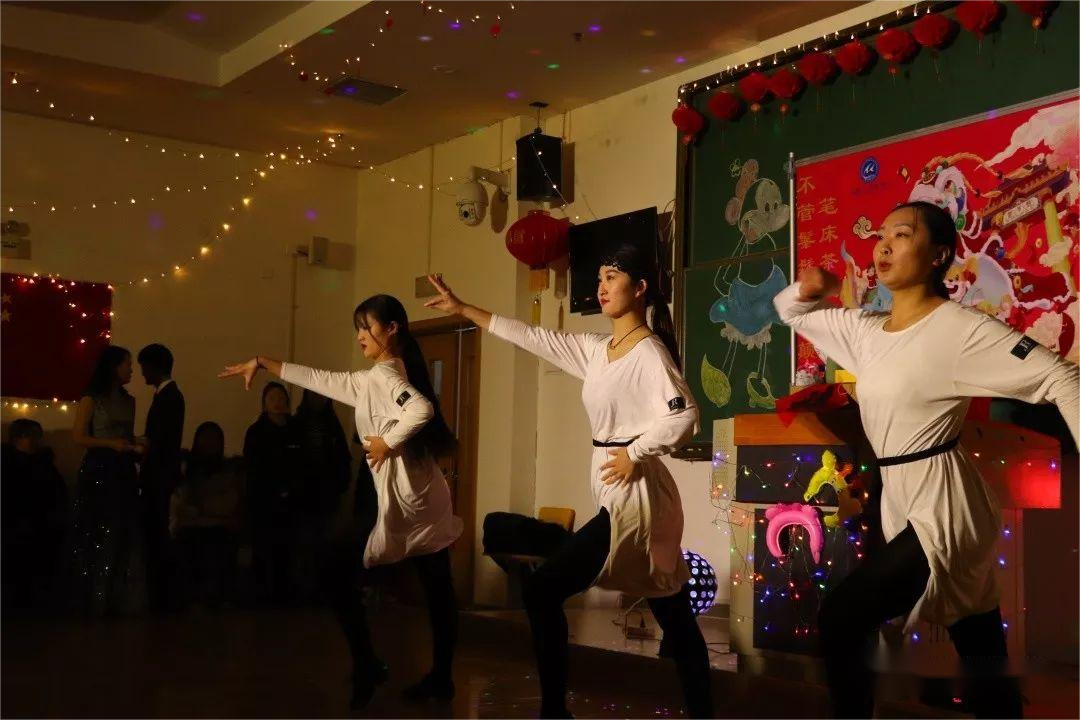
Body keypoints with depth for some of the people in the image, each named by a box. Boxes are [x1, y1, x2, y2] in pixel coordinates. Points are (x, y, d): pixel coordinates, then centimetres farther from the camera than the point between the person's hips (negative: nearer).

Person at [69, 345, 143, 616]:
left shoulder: (129, 401, 14)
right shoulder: (92, 399, -4)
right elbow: (78, 436, -8)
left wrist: (136, 448, -1)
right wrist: (111, 444, -19)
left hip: (124, 474, 6)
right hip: (98, 473, -6)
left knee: (124, 536, 5)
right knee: (99, 536, -3)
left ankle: (118, 599, 11)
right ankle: (94, 600, 4)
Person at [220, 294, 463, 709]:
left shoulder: (382, 376, -11)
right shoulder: (372, 381, 17)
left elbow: (422, 408, -32)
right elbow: (317, 379, 22)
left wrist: (388, 440, -20)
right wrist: (262, 362, 24)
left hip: (402, 501, -9)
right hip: (425, 499, 9)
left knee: (339, 576, 2)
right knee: (437, 590, 10)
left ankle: (367, 667, 6)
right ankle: (441, 678, 18)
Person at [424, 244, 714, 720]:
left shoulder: (649, 351, -12)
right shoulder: (596, 350, 13)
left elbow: (684, 416, -23)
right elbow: (532, 338, 15)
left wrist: (636, 454, -16)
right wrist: (463, 309, 16)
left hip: (632, 496, -8)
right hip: (621, 497, 8)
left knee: (541, 591, -7)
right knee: (674, 617, 12)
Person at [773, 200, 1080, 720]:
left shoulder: (960, 328, -14)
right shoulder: (864, 330, 7)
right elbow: (788, 312, 20)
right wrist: (807, 291, -3)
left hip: (944, 505, -7)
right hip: (900, 501, 7)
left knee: (840, 616, -14)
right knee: (986, 664, 14)